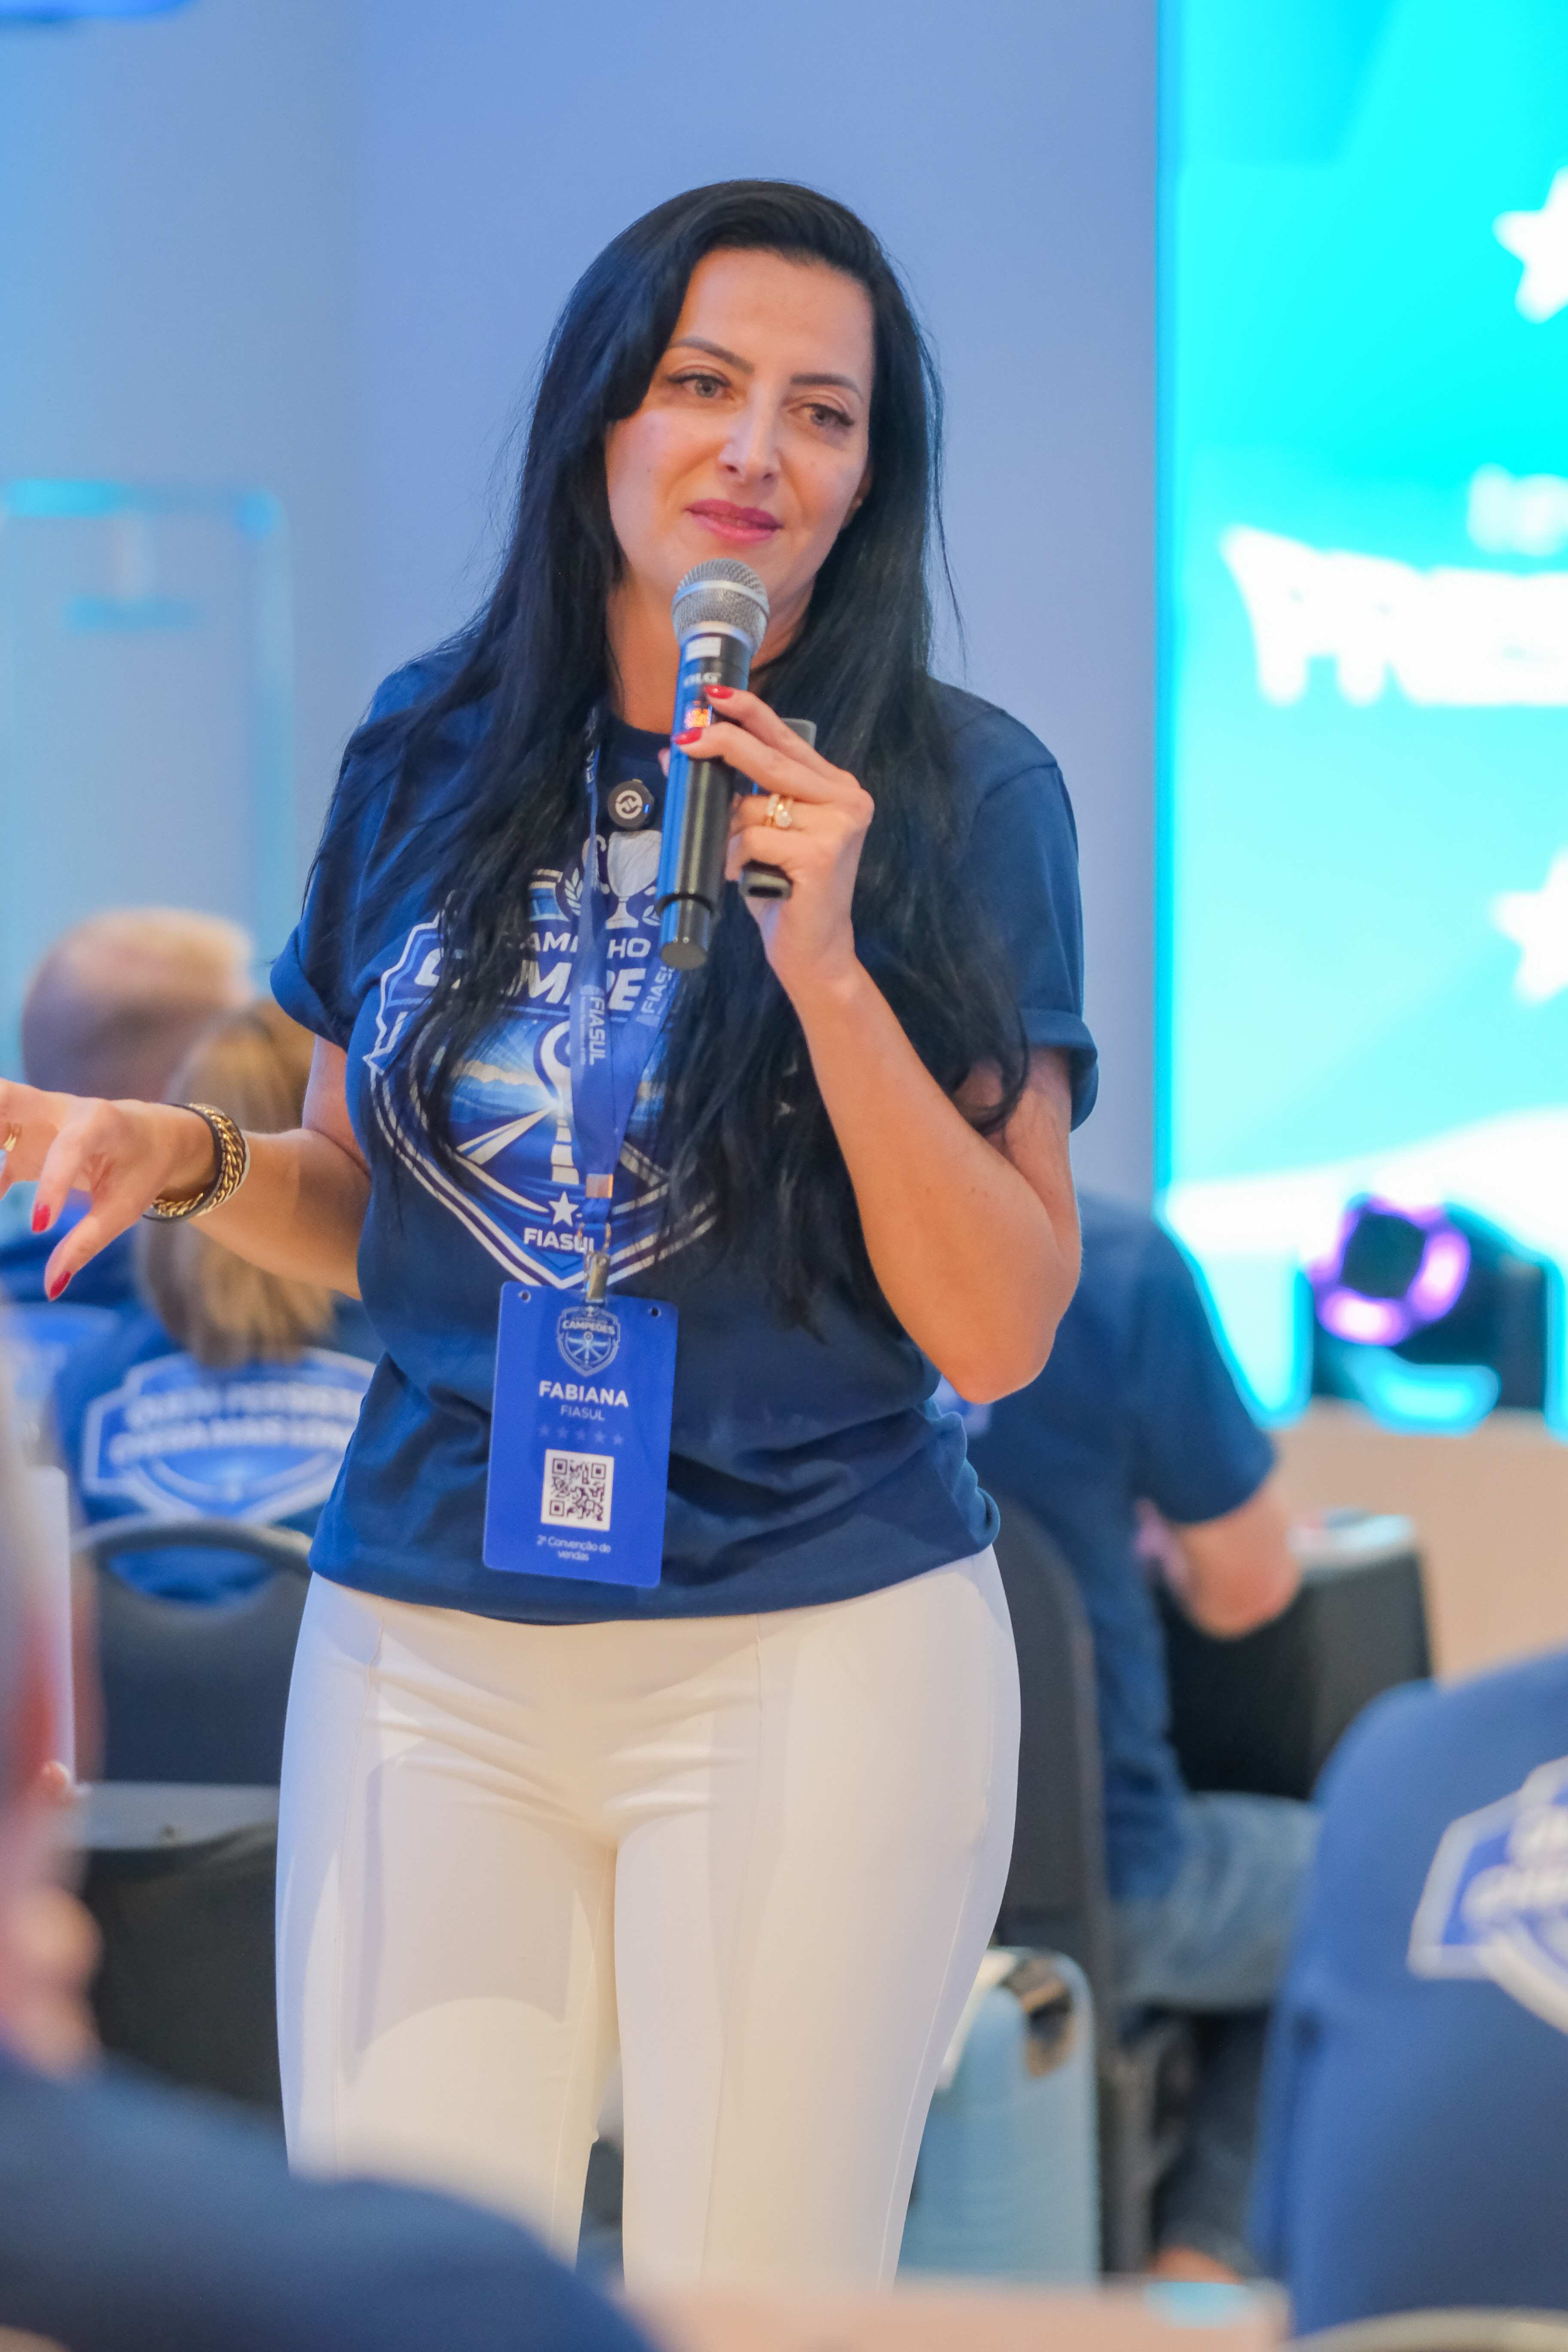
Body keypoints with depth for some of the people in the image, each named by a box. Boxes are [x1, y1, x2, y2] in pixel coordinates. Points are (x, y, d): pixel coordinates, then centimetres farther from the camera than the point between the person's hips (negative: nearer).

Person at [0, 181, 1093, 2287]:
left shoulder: (960, 790, -5)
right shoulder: (429, 759, 5)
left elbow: (1001, 1332, -8)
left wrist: (829, 965, -20)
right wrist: (184, 1157, -4)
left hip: (816, 1653, -3)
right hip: (422, 1650, 3)